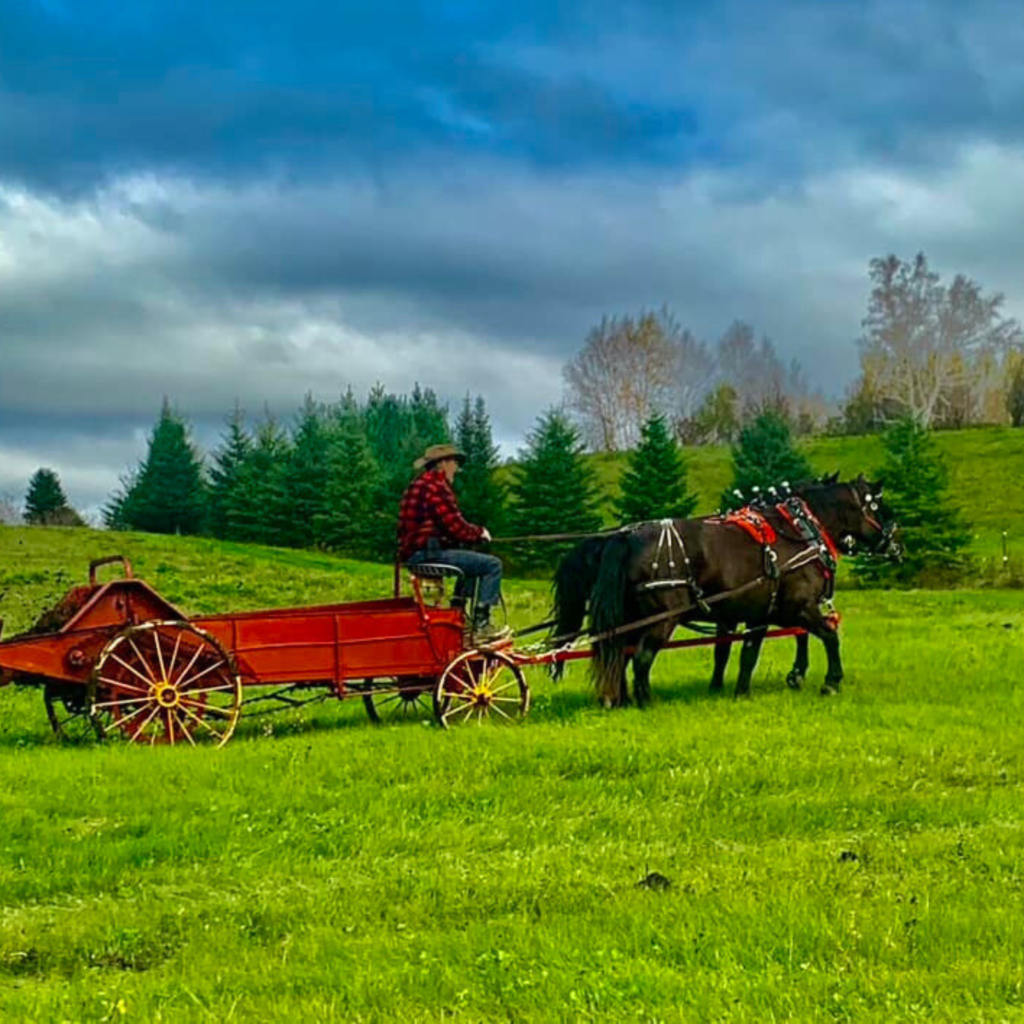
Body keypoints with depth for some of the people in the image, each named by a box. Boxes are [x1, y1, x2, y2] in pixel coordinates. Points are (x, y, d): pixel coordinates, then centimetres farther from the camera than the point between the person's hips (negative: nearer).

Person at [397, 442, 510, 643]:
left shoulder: (419, 485, 21)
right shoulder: (435, 486, -13)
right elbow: (456, 527, -17)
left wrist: (474, 531, 12)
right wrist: (479, 533, 1)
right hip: (428, 554, -11)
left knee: (475, 563, 31)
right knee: (492, 565, -11)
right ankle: (480, 626, -11)